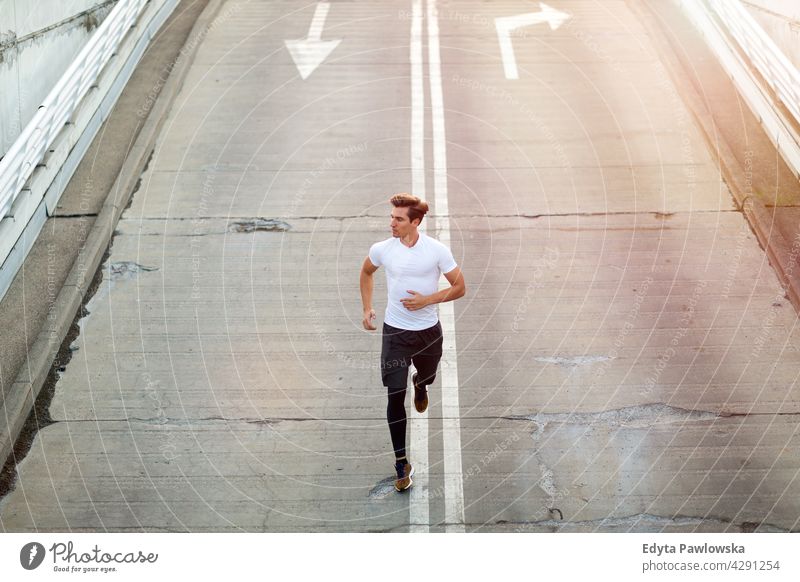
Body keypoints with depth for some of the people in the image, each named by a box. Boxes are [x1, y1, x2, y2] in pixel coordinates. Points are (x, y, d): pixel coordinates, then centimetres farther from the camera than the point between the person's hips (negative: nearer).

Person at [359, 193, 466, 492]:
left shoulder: (437, 250, -13)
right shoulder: (381, 249, -9)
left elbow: (459, 287, -5)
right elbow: (366, 272, 14)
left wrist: (427, 300, -18)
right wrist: (367, 308, 8)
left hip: (428, 330, 1)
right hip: (395, 332, 0)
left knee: (426, 376, 25)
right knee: (395, 397, -6)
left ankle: (420, 385, 67)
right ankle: (401, 463, 3)